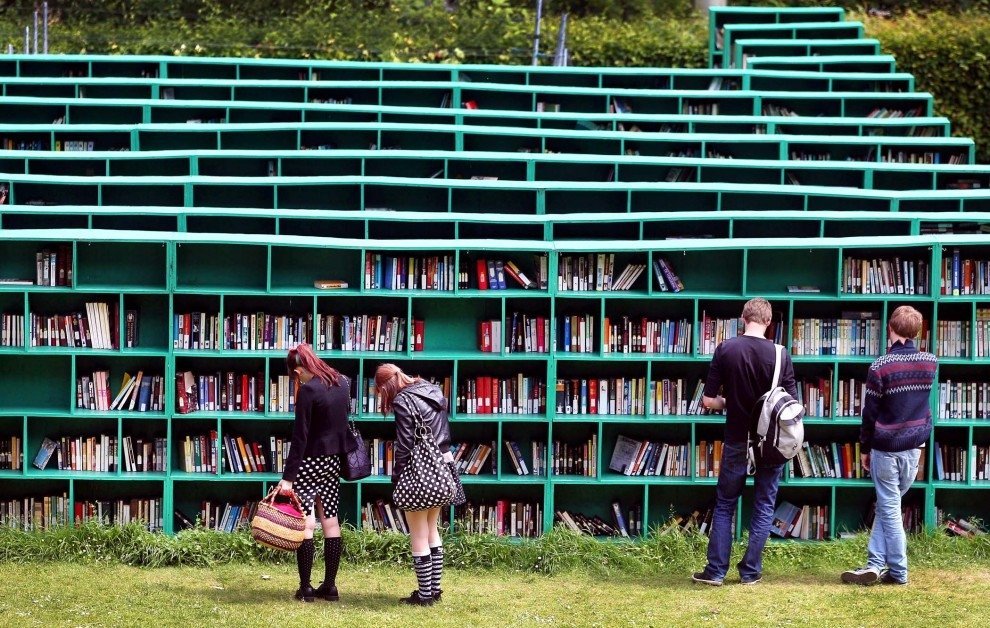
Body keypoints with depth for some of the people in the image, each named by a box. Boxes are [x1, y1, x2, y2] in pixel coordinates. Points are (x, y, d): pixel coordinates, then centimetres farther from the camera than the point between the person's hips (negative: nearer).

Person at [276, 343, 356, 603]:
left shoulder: (308, 389, -17)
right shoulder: (342, 382, 3)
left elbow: (299, 437, -18)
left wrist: (288, 476, -17)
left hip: (310, 462, -7)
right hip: (334, 461, 7)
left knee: (305, 523, -2)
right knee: (330, 520, 9)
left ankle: (305, 588, -1)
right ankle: (330, 586, 12)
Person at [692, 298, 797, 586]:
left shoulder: (725, 350, -9)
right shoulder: (780, 354, -9)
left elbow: (708, 401, -9)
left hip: (737, 440, 0)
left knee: (724, 505, 11)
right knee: (764, 506, 11)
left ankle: (716, 570, 10)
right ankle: (750, 571, 12)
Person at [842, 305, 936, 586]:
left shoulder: (881, 366, -16)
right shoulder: (930, 362, -1)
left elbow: (870, 412, -10)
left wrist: (864, 448, 1)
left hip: (886, 448, -5)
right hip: (914, 447, 5)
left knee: (890, 509, 3)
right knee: (886, 505, 14)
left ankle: (899, 572, 7)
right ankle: (875, 564, 11)